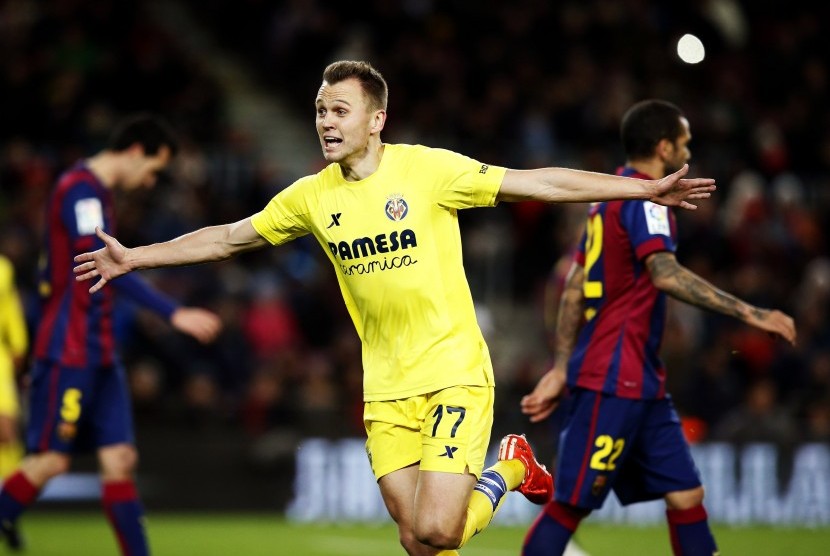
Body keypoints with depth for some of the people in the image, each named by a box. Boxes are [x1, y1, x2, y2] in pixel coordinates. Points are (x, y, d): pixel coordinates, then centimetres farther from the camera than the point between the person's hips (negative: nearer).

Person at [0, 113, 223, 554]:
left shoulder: (94, 192, 16)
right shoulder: (80, 190, -15)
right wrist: (174, 314, -31)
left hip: (97, 353, 9)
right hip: (69, 352, -9)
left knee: (120, 459, 2)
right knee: (52, 460, -5)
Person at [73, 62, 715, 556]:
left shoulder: (428, 169, -9)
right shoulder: (312, 196, 3)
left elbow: (541, 183, -9)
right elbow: (229, 237, 16)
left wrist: (648, 189, -12)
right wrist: (133, 257, 16)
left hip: (455, 374, -4)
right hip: (386, 389, 4)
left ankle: (509, 468, 15)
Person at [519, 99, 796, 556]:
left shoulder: (609, 198, 18)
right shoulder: (644, 197, -11)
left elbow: (573, 291, 18)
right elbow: (665, 274, -28)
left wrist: (561, 369, 19)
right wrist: (749, 313, -29)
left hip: (640, 384, 10)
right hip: (613, 381, -10)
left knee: (686, 495, 7)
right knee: (570, 504, -8)